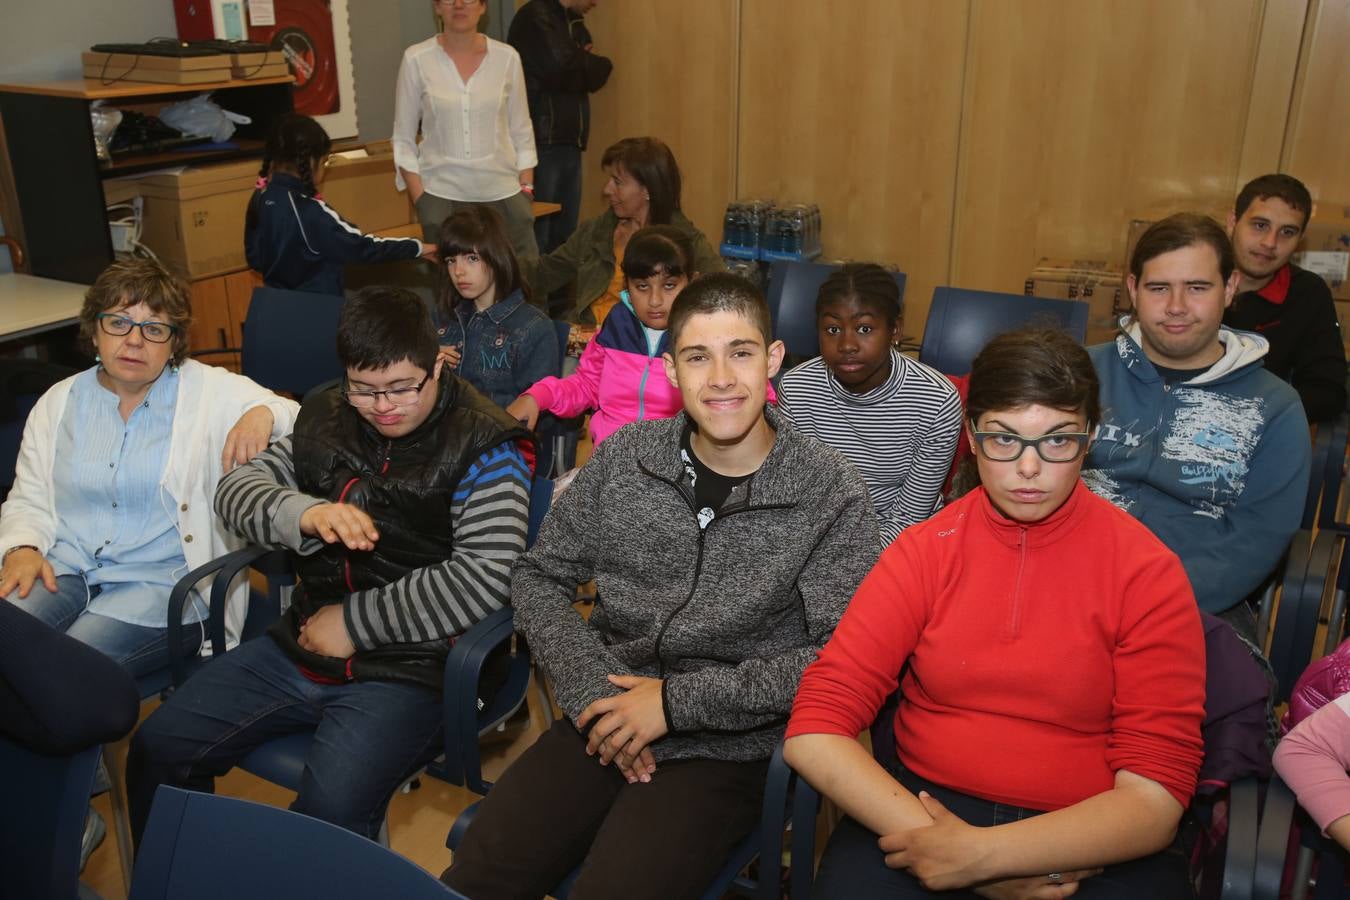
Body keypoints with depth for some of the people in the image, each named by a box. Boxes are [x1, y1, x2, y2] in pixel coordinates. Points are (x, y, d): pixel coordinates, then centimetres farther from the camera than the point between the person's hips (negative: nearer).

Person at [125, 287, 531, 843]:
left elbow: (485, 579, -20)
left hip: (409, 669, -6)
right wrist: (305, 513, -16)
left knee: (330, 809, -31)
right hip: (302, 647, 7)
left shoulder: (480, 445, -10)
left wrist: (354, 622, -14)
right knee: (156, 750, 2)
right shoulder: (327, 418, 9)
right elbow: (236, 489, 8)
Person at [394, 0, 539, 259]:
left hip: (503, 194, 1)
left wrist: (526, 190, 1)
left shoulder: (507, 57, 2)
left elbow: (522, 133, 8)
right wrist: (420, 200, -5)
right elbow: (403, 140, 2)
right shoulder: (416, 59, -1)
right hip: (442, 197, -1)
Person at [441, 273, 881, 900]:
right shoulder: (625, 457, 1)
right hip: (603, 723, 3)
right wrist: (594, 691, -7)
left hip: (725, 750, -3)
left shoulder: (829, 492, -9)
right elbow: (540, 576, 8)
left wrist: (679, 700, -15)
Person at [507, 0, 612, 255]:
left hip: (570, 142, 8)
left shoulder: (575, 24, 19)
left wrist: (578, 62, -7)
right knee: (536, 233, -8)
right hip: (542, 143, -8)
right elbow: (560, 65, -22)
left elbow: (597, 76, 13)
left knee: (566, 233, 11)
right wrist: (585, 62, -3)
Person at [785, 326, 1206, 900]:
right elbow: (814, 731, -7)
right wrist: (937, 839, -19)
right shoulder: (925, 549, -1)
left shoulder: (1147, 572, -4)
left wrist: (979, 853, -20)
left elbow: (1155, 799, -9)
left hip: (1089, 843, 0)